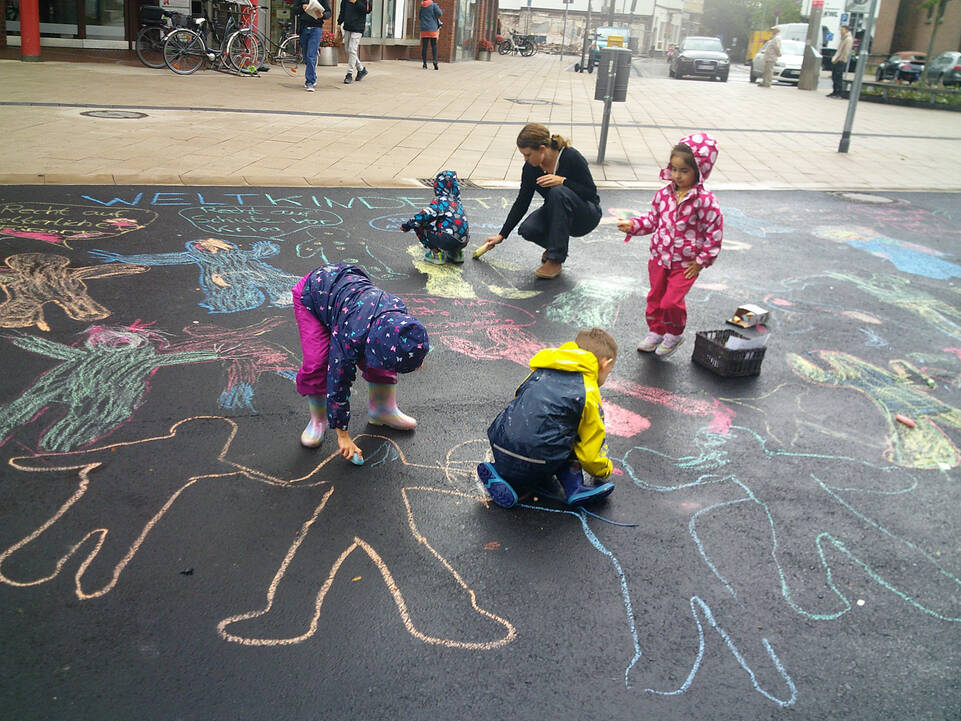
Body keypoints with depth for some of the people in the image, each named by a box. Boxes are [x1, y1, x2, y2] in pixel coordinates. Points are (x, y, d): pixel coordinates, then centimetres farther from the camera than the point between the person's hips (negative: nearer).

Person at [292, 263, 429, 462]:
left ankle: (382, 409, 18)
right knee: (316, 363, -20)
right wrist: (342, 435, -25)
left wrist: (414, 355, 20)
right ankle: (318, 420, 2)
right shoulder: (352, 336, -42)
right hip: (311, 293, -5)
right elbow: (338, 382, -31)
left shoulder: (398, 309, -27)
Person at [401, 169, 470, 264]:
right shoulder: (456, 200, 14)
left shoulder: (440, 200, -6)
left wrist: (408, 225, -9)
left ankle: (437, 254, 2)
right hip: (463, 242, 8)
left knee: (419, 226, 3)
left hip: (449, 241, -7)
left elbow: (427, 215, -15)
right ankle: (456, 253, 21)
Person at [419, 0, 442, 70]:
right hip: (432, 29, -3)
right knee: (434, 46, 4)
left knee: (424, 46, 2)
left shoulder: (421, 6, 11)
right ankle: (435, 61, -14)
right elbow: (439, 13, -13)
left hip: (424, 29, 3)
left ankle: (425, 63, -3)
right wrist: (441, 11, 11)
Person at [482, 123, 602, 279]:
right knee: (527, 230, -26)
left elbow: (591, 193, -19)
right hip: (557, 213, 5)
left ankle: (555, 261, -28)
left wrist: (563, 181, -33)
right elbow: (521, 203, -1)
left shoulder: (572, 158, -25)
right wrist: (501, 235, -1)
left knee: (558, 192, -35)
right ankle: (556, 246, 7)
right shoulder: (531, 167, -9)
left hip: (586, 216, -4)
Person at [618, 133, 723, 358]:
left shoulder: (705, 200, -17)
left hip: (686, 264, -5)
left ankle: (675, 334, 18)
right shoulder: (664, 193, -2)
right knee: (655, 297, 16)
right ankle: (656, 332, 37)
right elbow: (652, 219, 10)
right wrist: (632, 225, -7)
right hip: (659, 257, 5)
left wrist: (701, 261, -10)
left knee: (672, 301, -10)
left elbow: (714, 233, -12)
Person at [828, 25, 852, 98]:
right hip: (836, 61, 9)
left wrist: (839, 59, -17)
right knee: (834, 77, 10)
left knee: (839, 77, -9)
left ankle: (840, 93, -7)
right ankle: (835, 92, 17)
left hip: (841, 62, -9)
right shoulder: (843, 38, 20)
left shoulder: (849, 39, -9)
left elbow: (846, 52, -16)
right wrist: (834, 58, 14)